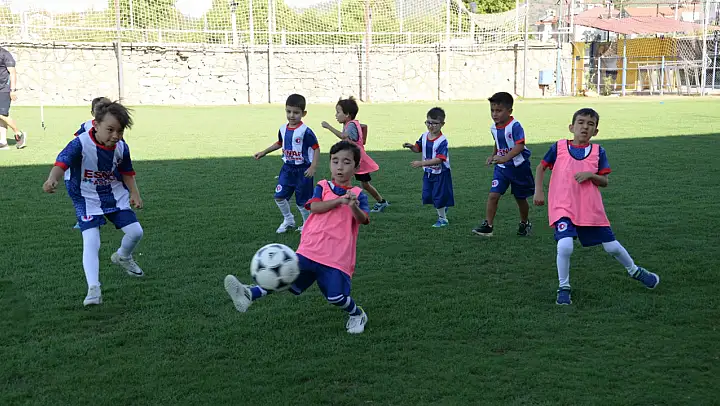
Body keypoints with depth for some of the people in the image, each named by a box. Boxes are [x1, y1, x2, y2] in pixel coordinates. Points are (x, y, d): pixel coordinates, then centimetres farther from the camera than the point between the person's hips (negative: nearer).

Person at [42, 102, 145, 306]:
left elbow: (126, 172, 8)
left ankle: (122, 257, 37)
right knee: (91, 242, -19)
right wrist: (52, 180, -61)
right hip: (87, 199, -4)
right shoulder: (81, 144, -27)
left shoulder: (121, 147, -10)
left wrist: (134, 193, -3)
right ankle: (93, 289, -16)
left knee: (135, 232, 3)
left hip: (115, 195, 5)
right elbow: (62, 162, -41)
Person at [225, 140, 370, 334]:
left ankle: (357, 314, 16)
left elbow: (363, 219, -11)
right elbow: (314, 207, -8)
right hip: (309, 250, 2)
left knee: (336, 296, -11)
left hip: (338, 257, -2)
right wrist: (339, 201, -18)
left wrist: (353, 207, -32)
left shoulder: (358, 195, 6)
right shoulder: (323, 187, 11)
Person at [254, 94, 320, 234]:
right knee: (279, 196, 4)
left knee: (302, 201, 3)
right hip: (287, 168, 6)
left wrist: (313, 167, -21)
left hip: (303, 170, -6)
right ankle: (288, 221, 25)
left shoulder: (305, 131, -19)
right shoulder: (283, 129, 2)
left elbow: (316, 148, -14)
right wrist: (264, 152, 21)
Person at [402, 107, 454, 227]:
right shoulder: (424, 136, -2)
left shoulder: (442, 140, -24)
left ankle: (442, 219, 23)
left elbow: (439, 159, -31)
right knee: (427, 196, 12)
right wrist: (411, 146, -11)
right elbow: (418, 148, 13)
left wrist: (422, 163, -37)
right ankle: (442, 208, 39)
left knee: (439, 197, 3)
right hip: (428, 172, 7)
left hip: (440, 173, -7)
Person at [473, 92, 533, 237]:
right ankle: (488, 225, -8)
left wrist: (505, 158, -38)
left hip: (518, 166, -5)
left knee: (520, 198, 12)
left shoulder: (515, 126, -20)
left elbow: (520, 146, -28)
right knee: (493, 195, -10)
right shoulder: (494, 128, 2)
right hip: (501, 167, 5)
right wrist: (493, 156, 9)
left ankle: (525, 223, 35)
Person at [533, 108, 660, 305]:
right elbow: (541, 167, 12)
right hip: (563, 208, -2)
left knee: (612, 246, 8)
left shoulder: (598, 151, 3)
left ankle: (634, 271, 39)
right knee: (564, 246, -23)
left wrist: (590, 175, -16)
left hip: (592, 209, 2)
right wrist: (538, 191, 3)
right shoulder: (559, 147, 0)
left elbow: (604, 182, 3)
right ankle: (564, 288, -1)